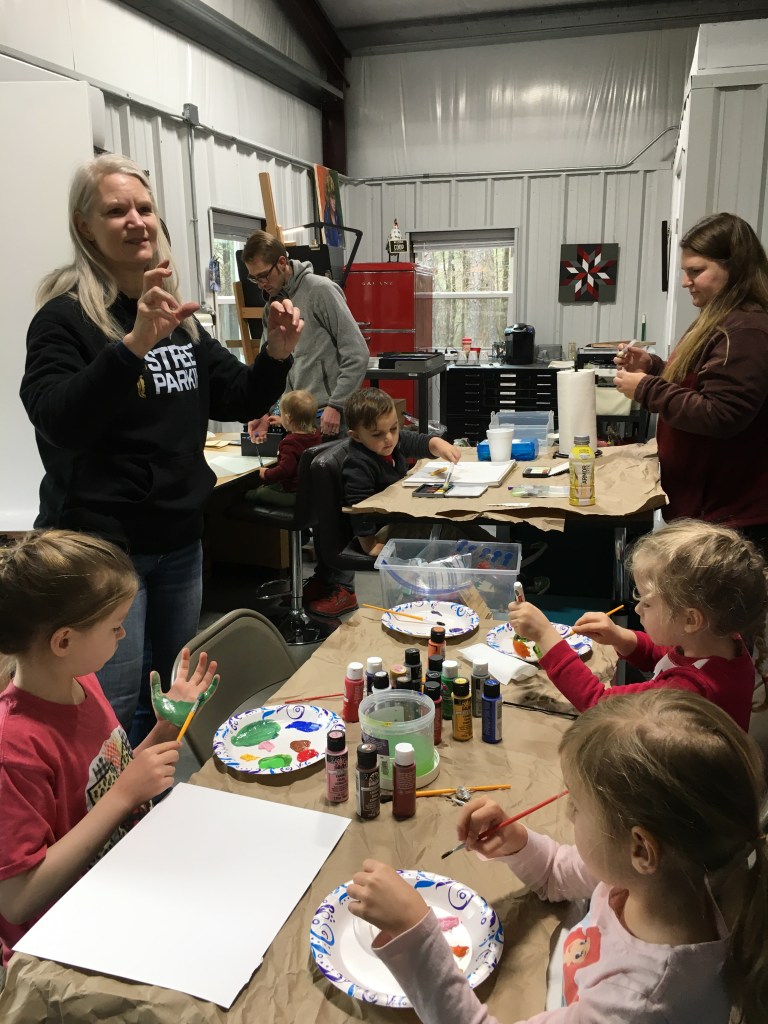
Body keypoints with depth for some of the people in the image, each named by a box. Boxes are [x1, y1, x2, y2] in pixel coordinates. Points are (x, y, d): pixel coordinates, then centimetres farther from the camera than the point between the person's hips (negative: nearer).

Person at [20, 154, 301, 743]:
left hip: (180, 540, 7)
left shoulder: (180, 315, 9)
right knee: (109, 716, -3)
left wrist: (277, 355, -7)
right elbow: (58, 421, -26)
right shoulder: (67, 316, -11)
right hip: (101, 543, -7)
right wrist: (134, 344, -39)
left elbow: (239, 401, 13)